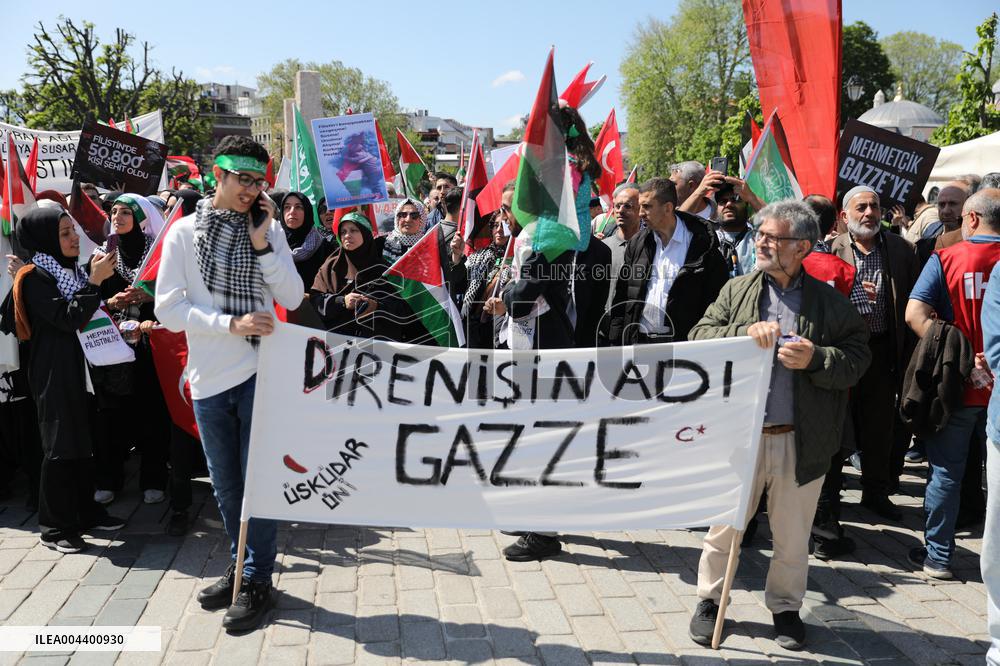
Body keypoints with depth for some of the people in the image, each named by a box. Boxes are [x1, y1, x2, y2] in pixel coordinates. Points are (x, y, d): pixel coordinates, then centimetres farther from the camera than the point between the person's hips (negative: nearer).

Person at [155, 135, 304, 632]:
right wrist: (231, 324, -16)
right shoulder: (185, 232, 2)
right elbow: (168, 308, -5)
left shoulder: (270, 229, 4)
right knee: (226, 483, 13)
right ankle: (241, 567, 30)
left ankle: (256, 581, 13)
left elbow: (293, 298, -2)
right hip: (209, 377, 1)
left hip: (260, 371, -1)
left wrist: (263, 246, -11)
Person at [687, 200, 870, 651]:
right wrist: (745, 333, -17)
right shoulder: (736, 291, 6)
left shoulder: (829, 301, 2)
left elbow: (858, 357, 0)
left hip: (801, 440, 0)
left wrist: (816, 358, -18)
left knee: (792, 535, 13)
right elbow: (697, 340, -2)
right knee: (723, 525, 10)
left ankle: (785, 605, 34)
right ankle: (710, 599, 29)